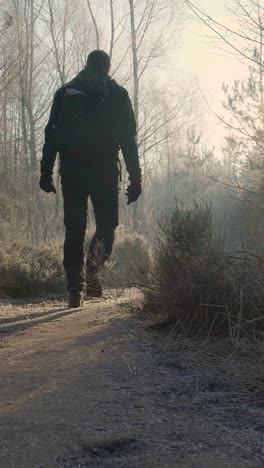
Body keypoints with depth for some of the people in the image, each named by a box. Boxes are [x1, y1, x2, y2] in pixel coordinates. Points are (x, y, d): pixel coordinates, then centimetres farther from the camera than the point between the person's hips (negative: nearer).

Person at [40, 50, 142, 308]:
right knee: (107, 223, 10)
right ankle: (92, 269, -17)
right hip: (105, 170, -2)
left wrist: (46, 172, 6)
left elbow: (51, 134, 5)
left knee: (74, 229, 8)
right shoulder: (118, 94, 6)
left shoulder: (64, 92, 12)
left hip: (71, 170, 2)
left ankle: (75, 288, 5)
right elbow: (128, 139, 0)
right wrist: (135, 178, 2)